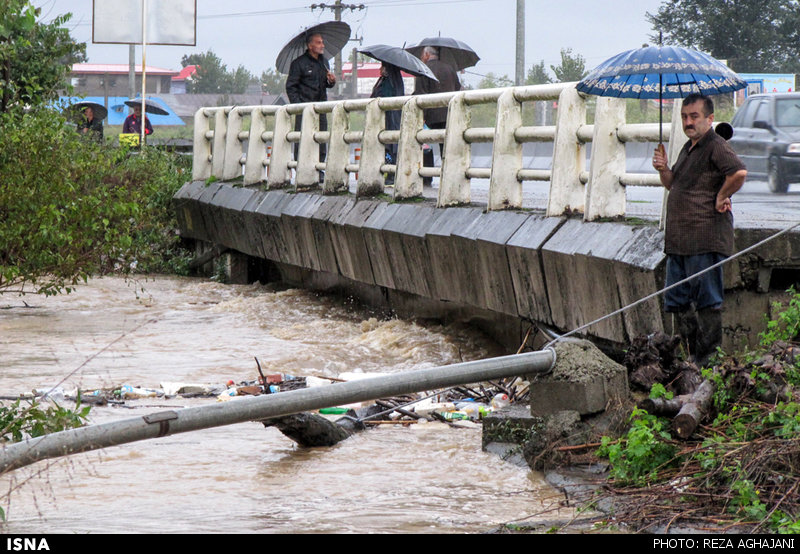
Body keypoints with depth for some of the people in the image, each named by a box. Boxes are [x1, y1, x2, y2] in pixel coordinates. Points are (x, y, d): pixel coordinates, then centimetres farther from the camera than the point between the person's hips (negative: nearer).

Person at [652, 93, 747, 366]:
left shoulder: (716, 146, -12)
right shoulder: (688, 148, 18)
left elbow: (739, 172, -29)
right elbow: (673, 185, 29)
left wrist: (721, 197, -16)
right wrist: (663, 169, 9)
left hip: (706, 239, -10)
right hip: (679, 240, 10)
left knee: (707, 302, -4)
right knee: (677, 301, 13)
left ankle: (708, 361, 0)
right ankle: (686, 354, 21)